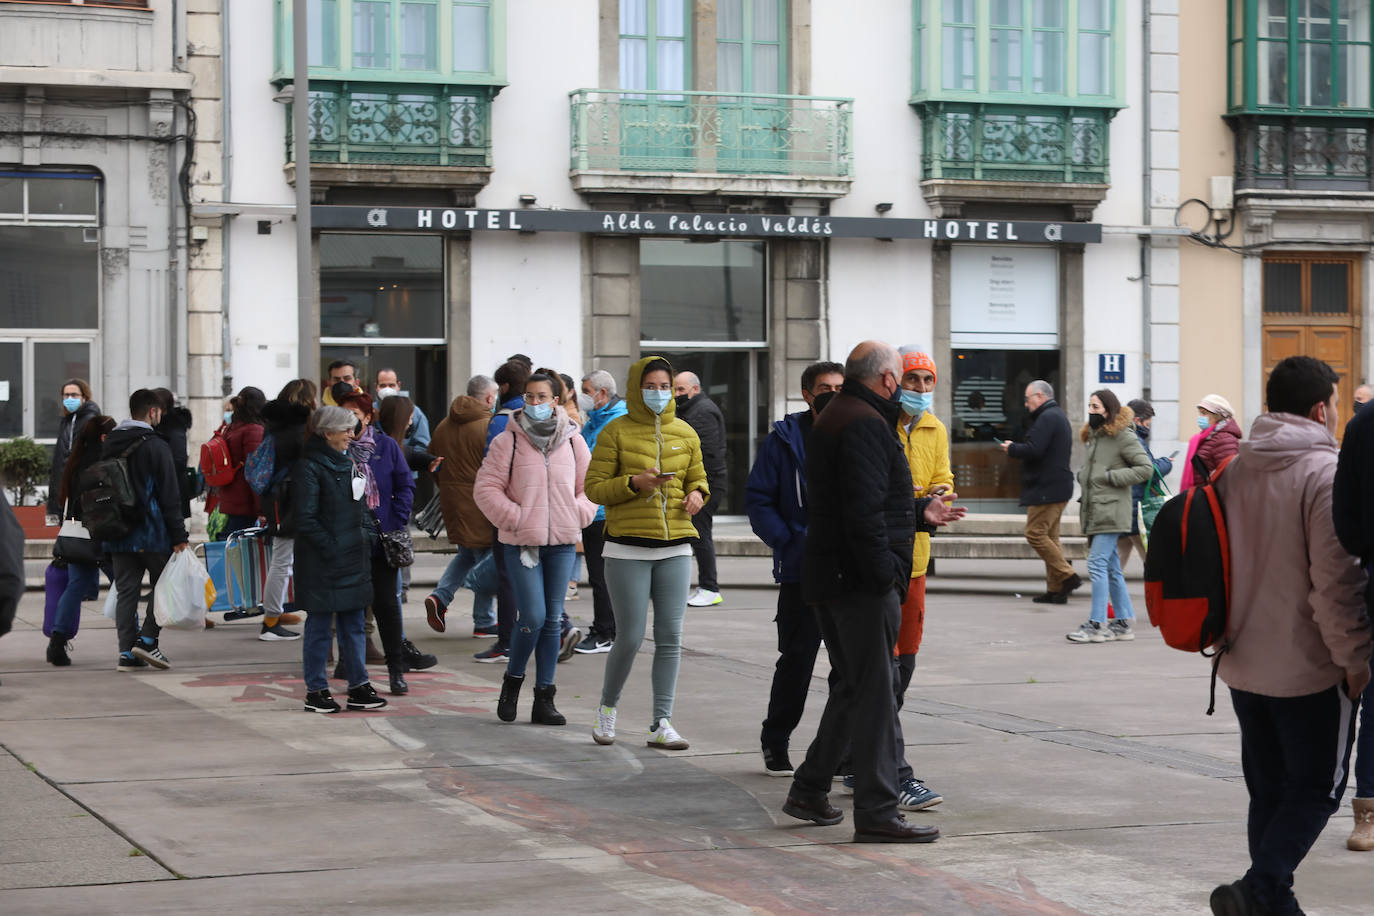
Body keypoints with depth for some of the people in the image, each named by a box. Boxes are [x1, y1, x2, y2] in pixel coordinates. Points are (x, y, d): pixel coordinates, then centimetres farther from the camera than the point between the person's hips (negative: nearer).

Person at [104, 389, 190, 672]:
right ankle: (148, 640, -4)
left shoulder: (109, 445, 12)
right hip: (150, 534, -6)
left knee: (125, 591, 7)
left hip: (117, 536, 6)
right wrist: (179, 536, -10)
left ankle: (127, 653, 4)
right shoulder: (155, 446, -10)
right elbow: (169, 496, -12)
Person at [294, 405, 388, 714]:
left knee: (353, 624, 10)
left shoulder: (347, 462, 14)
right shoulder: (310, 466, -12)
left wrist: (366, 535, 9)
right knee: (320, 625, 0)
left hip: (353, 558, 8)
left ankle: (359, 687, 15)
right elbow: (306, 518, -16)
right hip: (322, 561, -8)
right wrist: (330, 547, -18)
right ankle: (316, 691, 7)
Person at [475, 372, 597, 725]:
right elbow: (486, 489, -4)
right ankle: (512, 680, 14)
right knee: (532, 617, -11)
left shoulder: (573, 441, 6)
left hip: (561, 543, 3)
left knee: (553, 619, 5)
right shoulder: (507, 442, -4)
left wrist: (577, 516, 1)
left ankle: (544, 698, 11)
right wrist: (515, 519, -11)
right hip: (521, 542, -3)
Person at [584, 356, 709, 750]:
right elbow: (594, 487, -3)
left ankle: (661, 724, 3)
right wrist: (634, 483, -20)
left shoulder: (685, 433, 10)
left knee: (670, 637, -1)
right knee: (630, 638, -4)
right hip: (628, 549, -4)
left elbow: (697, 478, 21)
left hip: (675, 549, 4)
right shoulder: (615, 432, -2)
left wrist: (697, 495, -2)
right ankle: (607, 707, 21)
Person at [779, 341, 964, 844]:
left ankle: (809, 790, 25)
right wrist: (884, 574, -21)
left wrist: (920, 513, 24)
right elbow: (864, 512, -24)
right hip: (861, 582, -10)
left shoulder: (834, 418, 19)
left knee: (852, 687, 19)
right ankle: (876, 812, -6)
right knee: (875, 694, -7)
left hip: (828, 577, 10)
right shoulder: (866, 424, -15)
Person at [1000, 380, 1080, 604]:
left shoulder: (1047, 418, -14)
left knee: (1035, 533, -10)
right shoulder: (1059, 416, 21)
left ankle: (1067, 576, -12)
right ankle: (1056, 590, 9)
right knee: (1050, 536, 10)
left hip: (1046, 489, -11)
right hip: (1059, 486, 11)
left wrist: (1011, 448, -5)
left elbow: (1033, 450, -23)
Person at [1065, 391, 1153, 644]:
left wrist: (1111, 477, -14)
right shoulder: (1092, 436, 18)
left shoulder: (1123, 436, -7)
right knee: (1111, 568, 11)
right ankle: (1123, 622, 15)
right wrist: (1083, 475, 10)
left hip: (1111, 511, -9)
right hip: (1093, 511, 9)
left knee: (1098, 563, -13)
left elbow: (1146, 469, -11)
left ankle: (1097, 624, -13)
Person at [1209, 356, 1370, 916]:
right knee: (1318, 787, 2)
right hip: (1311, 667, -7)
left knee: (1269, 791, 15)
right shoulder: (1326, 473, -16)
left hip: (1244, 665, 7)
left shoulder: (1232, 469, 6)